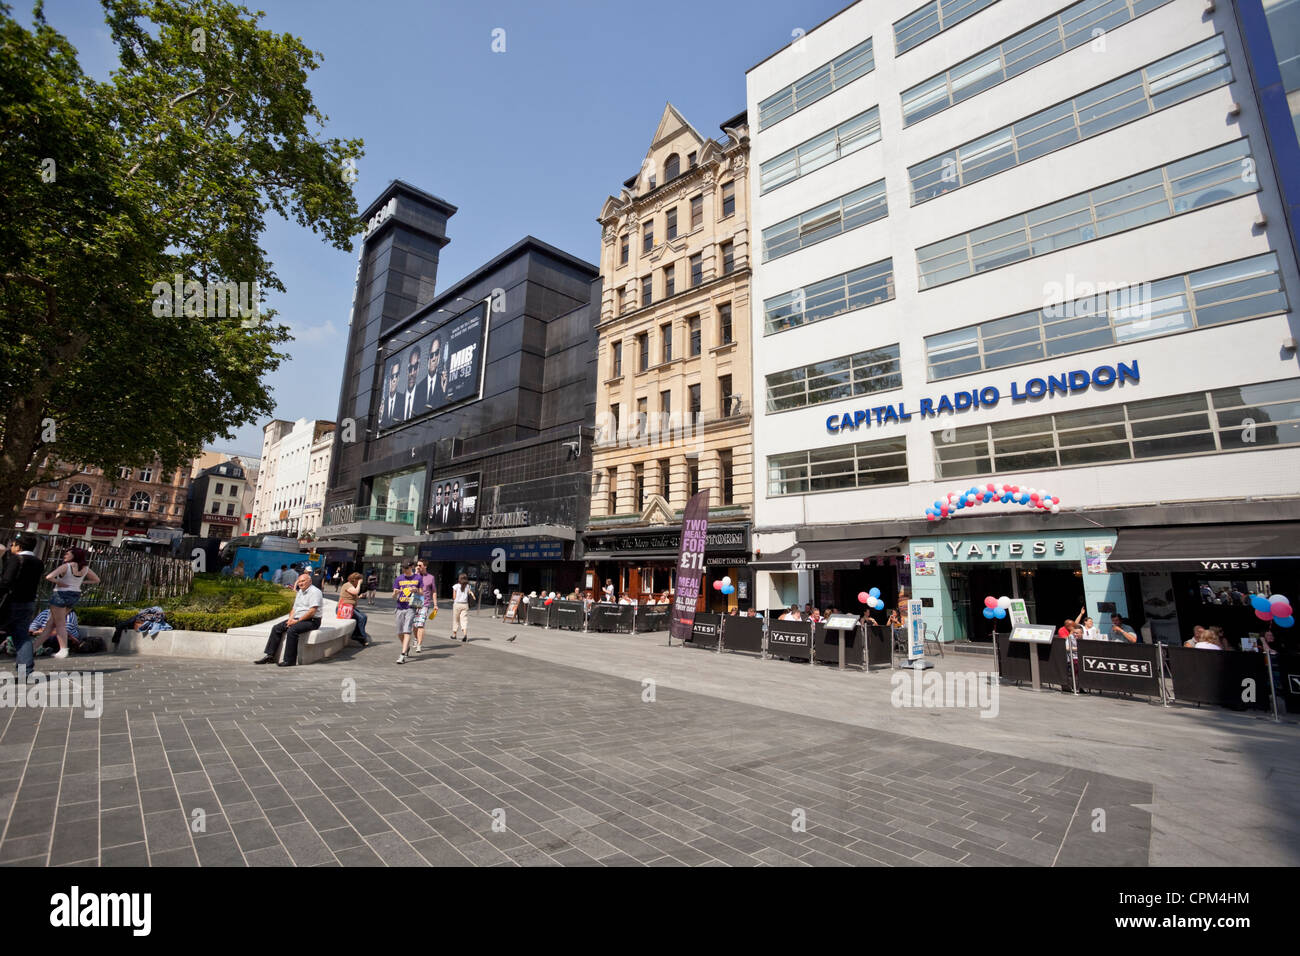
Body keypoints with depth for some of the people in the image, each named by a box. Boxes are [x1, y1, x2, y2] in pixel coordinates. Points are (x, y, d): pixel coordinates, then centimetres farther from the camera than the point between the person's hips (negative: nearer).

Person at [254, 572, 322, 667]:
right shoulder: (300, 592, 19)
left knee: (292, 630, -31)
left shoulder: (314, 592, -11)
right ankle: (269, 656, 0)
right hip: (297, 619, 9)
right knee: (276, 628, -2)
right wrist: (291, 618, -1)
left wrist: (297, 621, -17)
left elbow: (312, 612, -19)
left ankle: (289, 660, -25)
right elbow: (294, 608, 20)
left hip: (312, 621, -9)